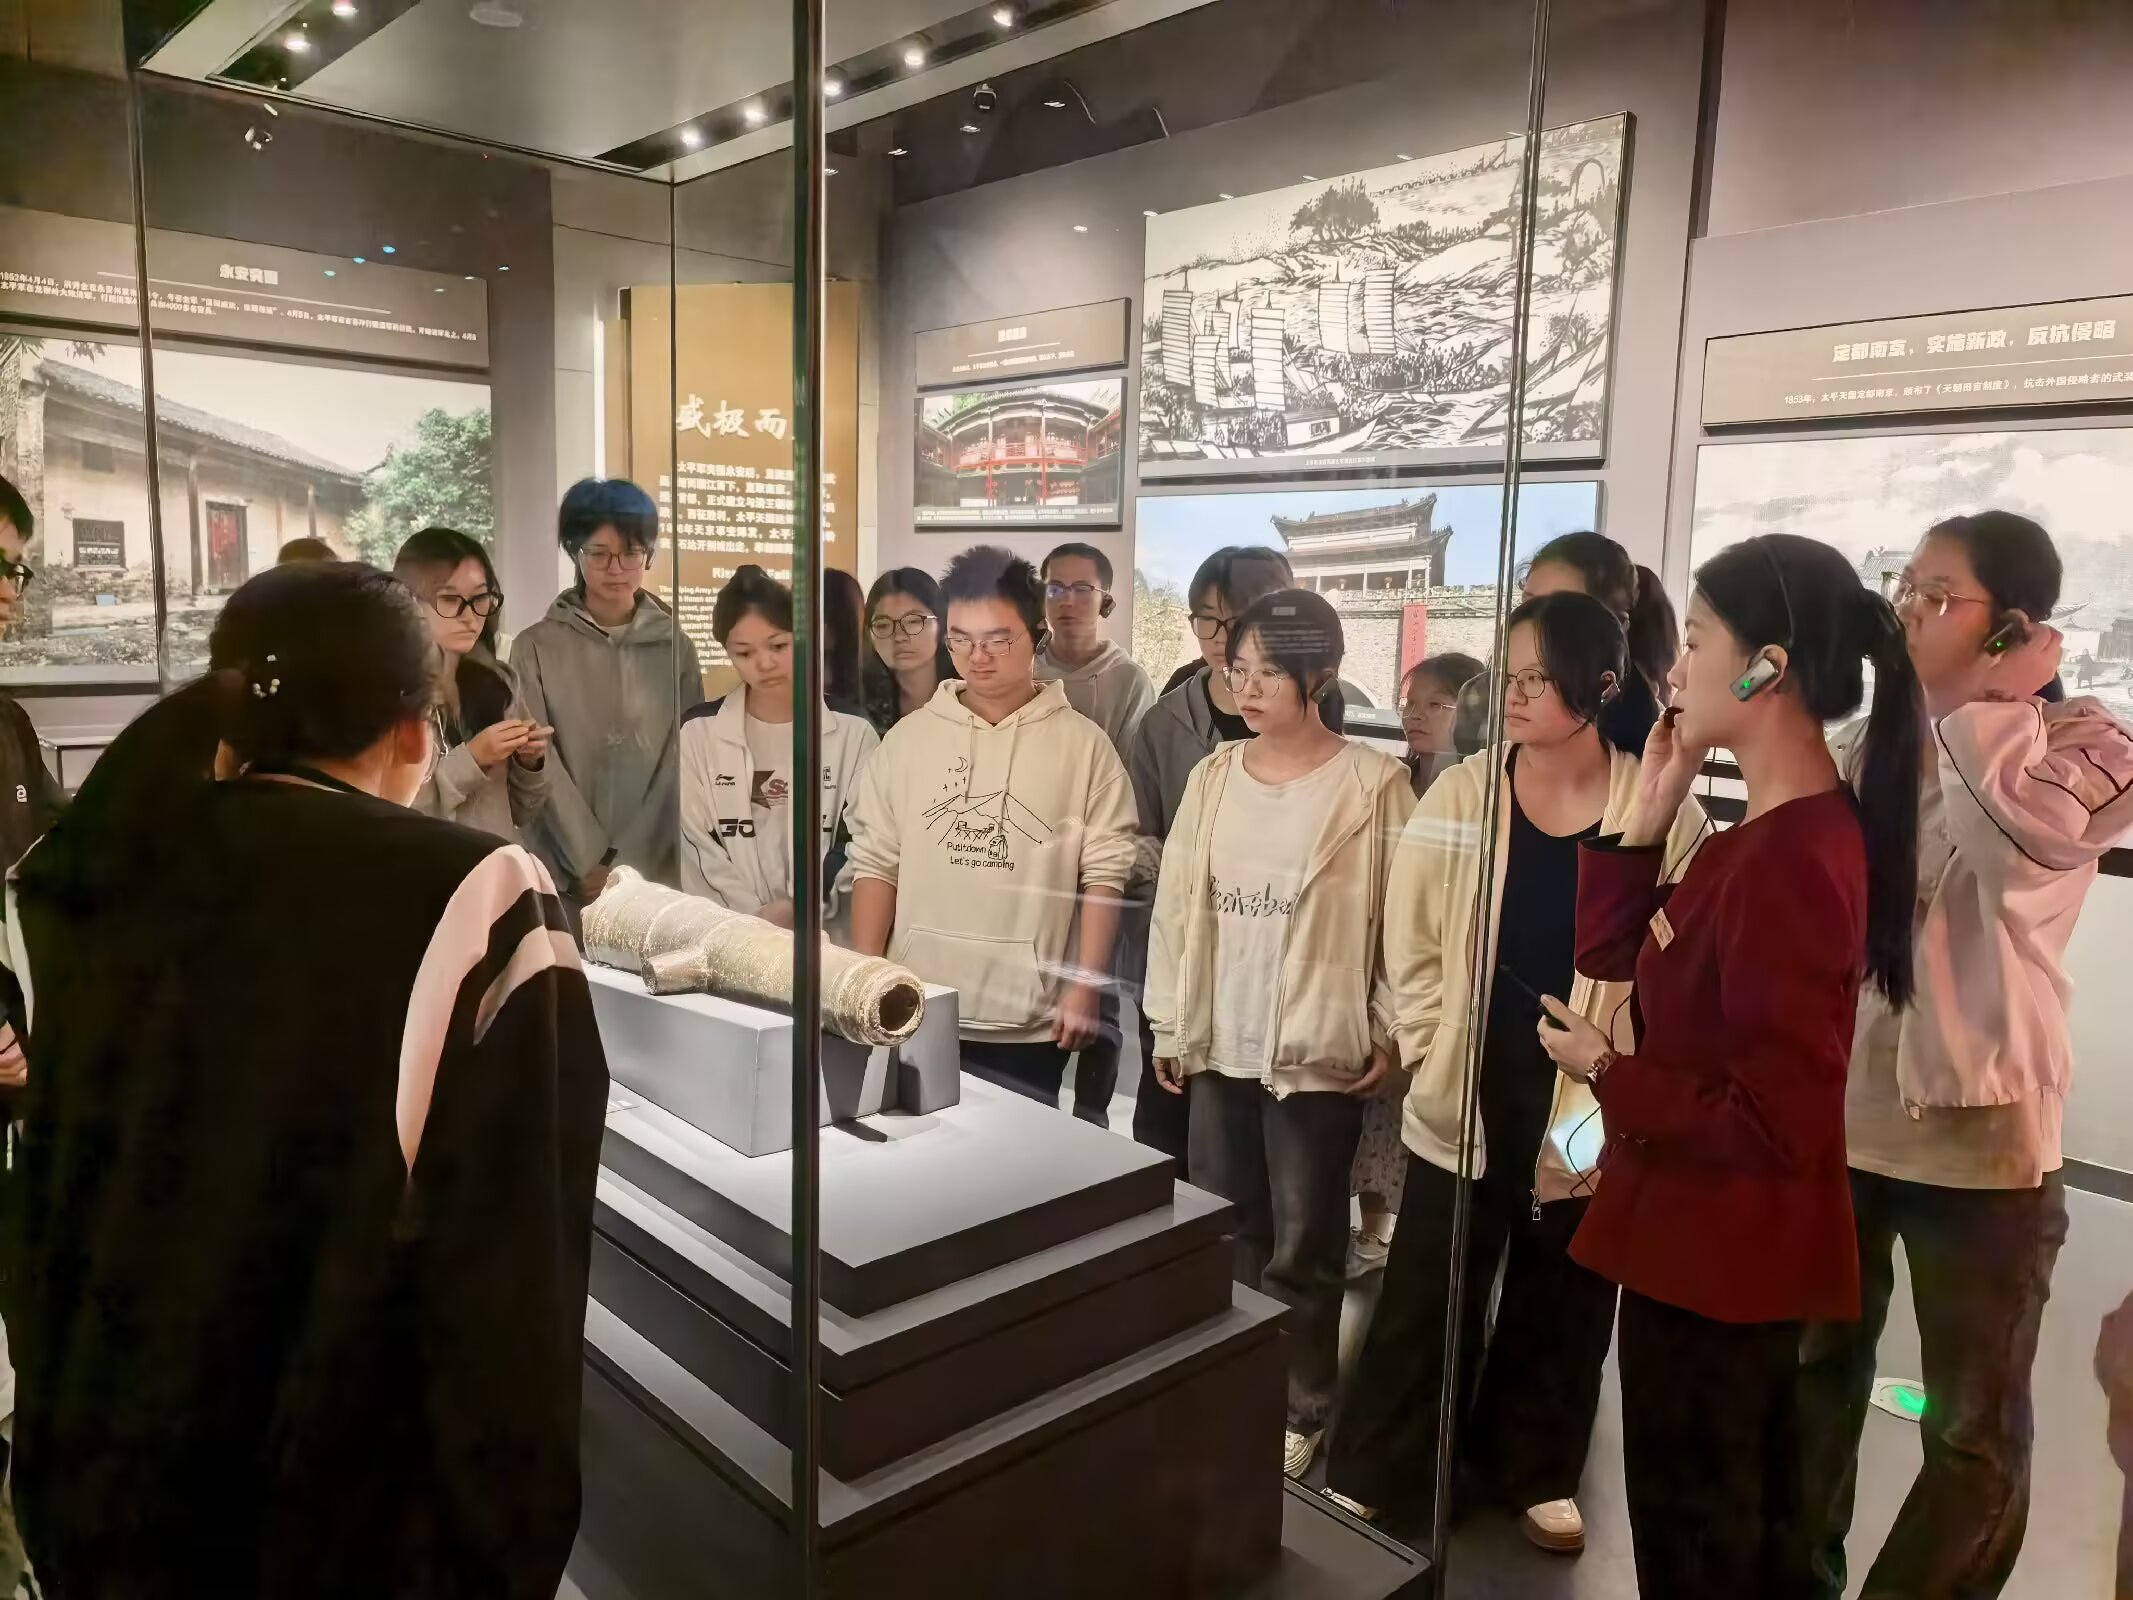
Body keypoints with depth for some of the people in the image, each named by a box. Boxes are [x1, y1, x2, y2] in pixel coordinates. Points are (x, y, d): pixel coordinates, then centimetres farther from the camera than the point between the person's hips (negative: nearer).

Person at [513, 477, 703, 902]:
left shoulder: (675, 646, 5)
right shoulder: (536, 647, 2)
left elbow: (681, 763, -1)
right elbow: (543, 766, -4)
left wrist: (629, 864, -9)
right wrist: (591, 863, -11)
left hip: (657, 875, 1)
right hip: (566, 877, -1)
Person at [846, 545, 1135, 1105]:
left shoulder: (1083, 744, -3)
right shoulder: (907, 737, 4)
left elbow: (1104, 874, -4)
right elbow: (875, 864, 4)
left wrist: (1084, 986, -7)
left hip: (1030, 1019, -2)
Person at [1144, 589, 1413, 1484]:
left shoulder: (1373, 785, -9)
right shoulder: (1212, 777, 5)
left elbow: (1402, 917, -6)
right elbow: (1177, 903, 8)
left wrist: (1388, 1033, -6)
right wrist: (1169, 1025, 8)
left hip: (1318, 1050, -4)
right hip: (1218, 1044, 5)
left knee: (1301, 1246, 7)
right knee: (1223, 1237, 15)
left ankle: (1299, 1410, 27)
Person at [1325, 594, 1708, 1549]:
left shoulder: (1665, 814, -8)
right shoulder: (1458, 797, -5)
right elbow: (1412, 949, -1)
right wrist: (1440, 1061, -7)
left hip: (1591, 1112, 0)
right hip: (1467, 1100, 0)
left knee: (1563, 1299, 18)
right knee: (1427, 1296, 10)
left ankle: (1534, 1471, 41)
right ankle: (1376, 1472, 28)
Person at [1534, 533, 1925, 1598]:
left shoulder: (1792, 860, -27)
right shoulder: (1770, 834, 4)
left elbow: (1776, 1121, -28)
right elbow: (1610, 953, 9)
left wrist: (1608, 1076, -16)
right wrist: (1648, 816, -1)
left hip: (1721, 1252, -9)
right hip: (1718, 1245, 9)